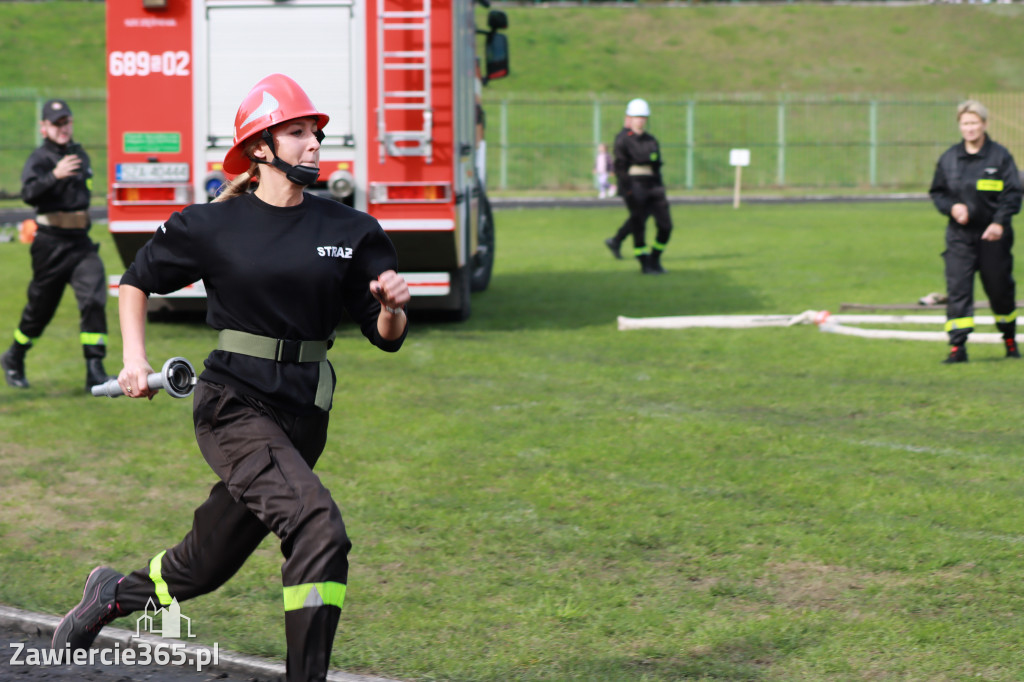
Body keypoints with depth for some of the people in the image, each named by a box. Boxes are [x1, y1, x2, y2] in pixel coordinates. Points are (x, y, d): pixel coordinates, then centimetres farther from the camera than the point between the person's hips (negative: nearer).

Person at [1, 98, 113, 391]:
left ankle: (95, 370, -14)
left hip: (80, 243, 4)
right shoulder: (39, 159, -8)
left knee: (94, 297, -14)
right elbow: (29, 194, -28)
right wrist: (55, 175, -42)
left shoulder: (80, 155, 11)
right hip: (50, 245, -4)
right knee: (40, 307, 8)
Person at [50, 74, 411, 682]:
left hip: (302, 416, 4)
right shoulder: (212, 228, -3)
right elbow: (137, 282, 13)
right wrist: (134, 358, 0)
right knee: (319, 525, -26)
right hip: (234, 406, -4)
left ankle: (116, 593, 43)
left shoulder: (350, 232, 4)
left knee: (207, 566, 13)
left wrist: (392, 306, -16)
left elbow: (386, 337, 5)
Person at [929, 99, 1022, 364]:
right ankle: (957, 347, -11)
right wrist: (952, 207, -7)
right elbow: (937, 192, 14)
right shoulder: (949, 158, 6)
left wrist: (1000, 222, -19)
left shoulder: (1000, 156, -3)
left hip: (993, 235, -2)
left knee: (1000, 288, 8)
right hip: (959, 235, 2)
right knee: (957, 289, -9)